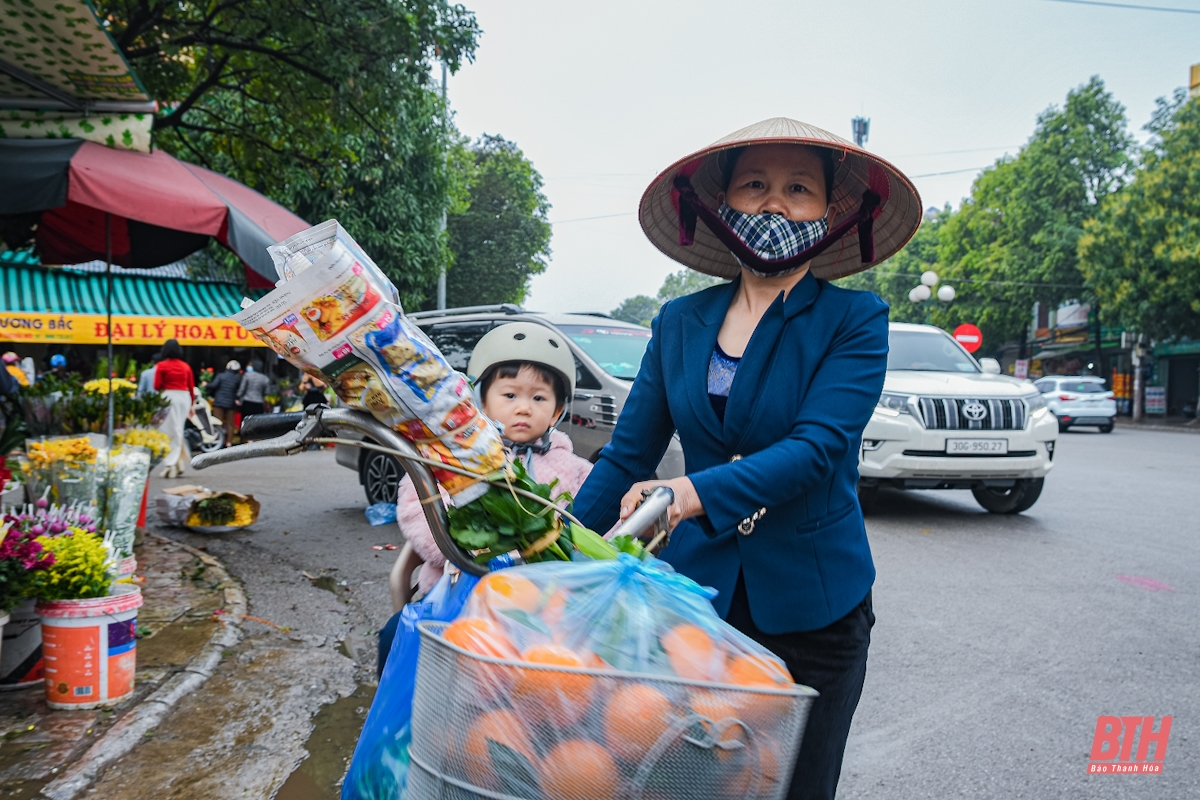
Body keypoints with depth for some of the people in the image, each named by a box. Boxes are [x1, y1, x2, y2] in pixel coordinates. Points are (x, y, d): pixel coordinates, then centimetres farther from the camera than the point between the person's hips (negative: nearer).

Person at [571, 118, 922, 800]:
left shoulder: (854, 319, -7)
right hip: (694, 588, 3)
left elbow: (816, 447, -21)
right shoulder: (679, 322, 2)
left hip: (811, 606, -2)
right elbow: (627, 455, 3)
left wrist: (694, 493, -36)